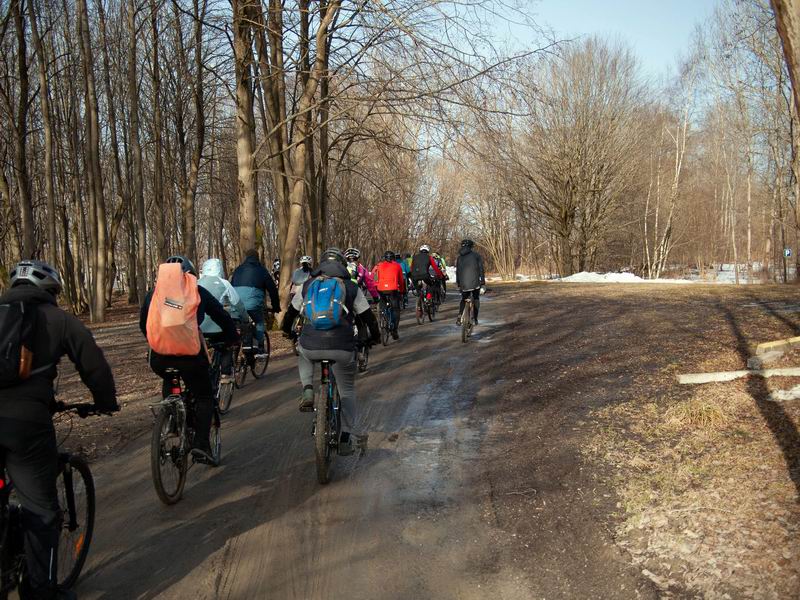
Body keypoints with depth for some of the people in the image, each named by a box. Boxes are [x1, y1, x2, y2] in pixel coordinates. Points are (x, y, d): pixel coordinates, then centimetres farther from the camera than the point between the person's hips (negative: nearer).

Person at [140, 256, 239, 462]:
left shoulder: (154, 292, 16)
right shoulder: (197, 291, 11)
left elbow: (143, 323, 27)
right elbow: (222, 317, 16)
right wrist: (233, 339, 33)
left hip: (159, 356, 3)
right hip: (190, 353, -2)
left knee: (169, 383, 36)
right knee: (204, 396, 15)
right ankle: (201, 444, 3)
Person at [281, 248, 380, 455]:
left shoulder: (308, 285, 15)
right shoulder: (352, 288, 10)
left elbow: (291, 311, 27)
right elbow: (368, 317, 13)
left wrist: (287, 331, 46)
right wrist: (375, 336, 32)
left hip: (311, 346, 1)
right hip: (342, 348, -1)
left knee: (304, 356, 38)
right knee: (347, 392, 17)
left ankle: (308, 390, 15)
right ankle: (352, 437, 12)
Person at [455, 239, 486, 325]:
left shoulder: (459, 257, 13)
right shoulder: (476, 255, 1)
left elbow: (457, 272, 15)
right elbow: (481, 269, -4)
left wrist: (458, 284, 21)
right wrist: (483, 280, -1)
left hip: (464, 283, 3)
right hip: (475, 282, -3)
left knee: (463, 300, 17)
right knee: (476, 300, 13)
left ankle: (459, 317, -3)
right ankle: (475, 319, 10)